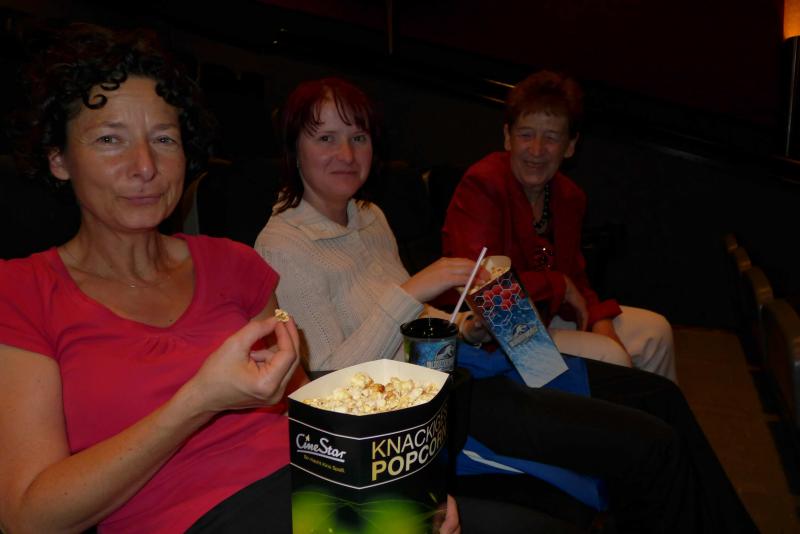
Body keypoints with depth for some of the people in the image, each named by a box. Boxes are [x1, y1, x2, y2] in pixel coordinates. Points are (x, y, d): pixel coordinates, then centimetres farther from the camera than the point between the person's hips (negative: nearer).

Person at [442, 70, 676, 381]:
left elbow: (574, 276, 11)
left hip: (546, 314, 8)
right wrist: (559, 285, -16)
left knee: (655, 331, 10)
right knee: (609, 358, -20)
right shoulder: (481, 186, -22)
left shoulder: (569, 196, 3)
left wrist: (600, 323, -9)